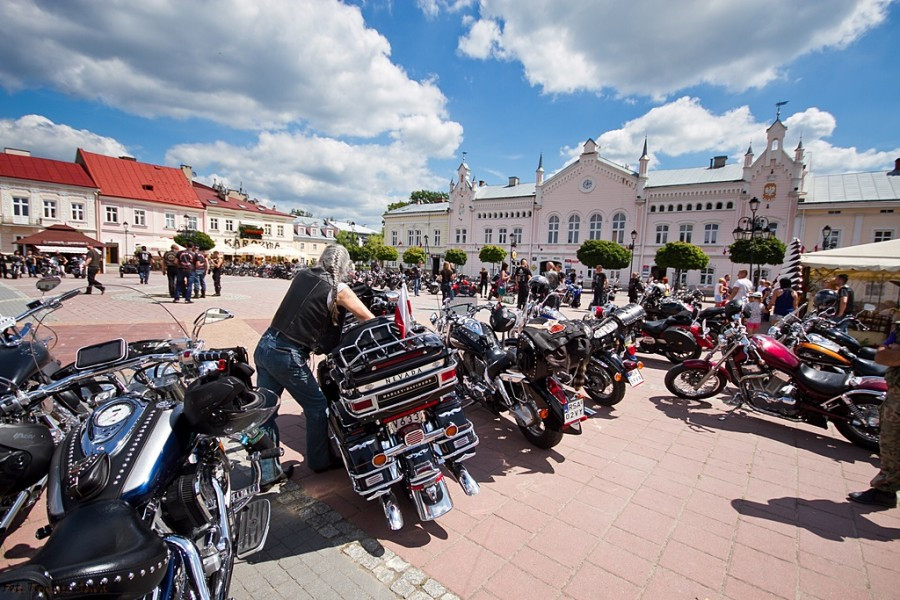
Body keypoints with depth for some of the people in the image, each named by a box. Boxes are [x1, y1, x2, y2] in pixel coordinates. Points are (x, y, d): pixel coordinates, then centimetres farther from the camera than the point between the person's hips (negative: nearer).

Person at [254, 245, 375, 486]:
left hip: (265, 345, 7)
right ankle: (320, 461, 29)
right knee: (317, 406, 13)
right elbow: (368, 318, -1)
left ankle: (267, 472, 24)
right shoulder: (338, 289, -9)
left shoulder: (302, 275, 8)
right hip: (288, 356, -7)